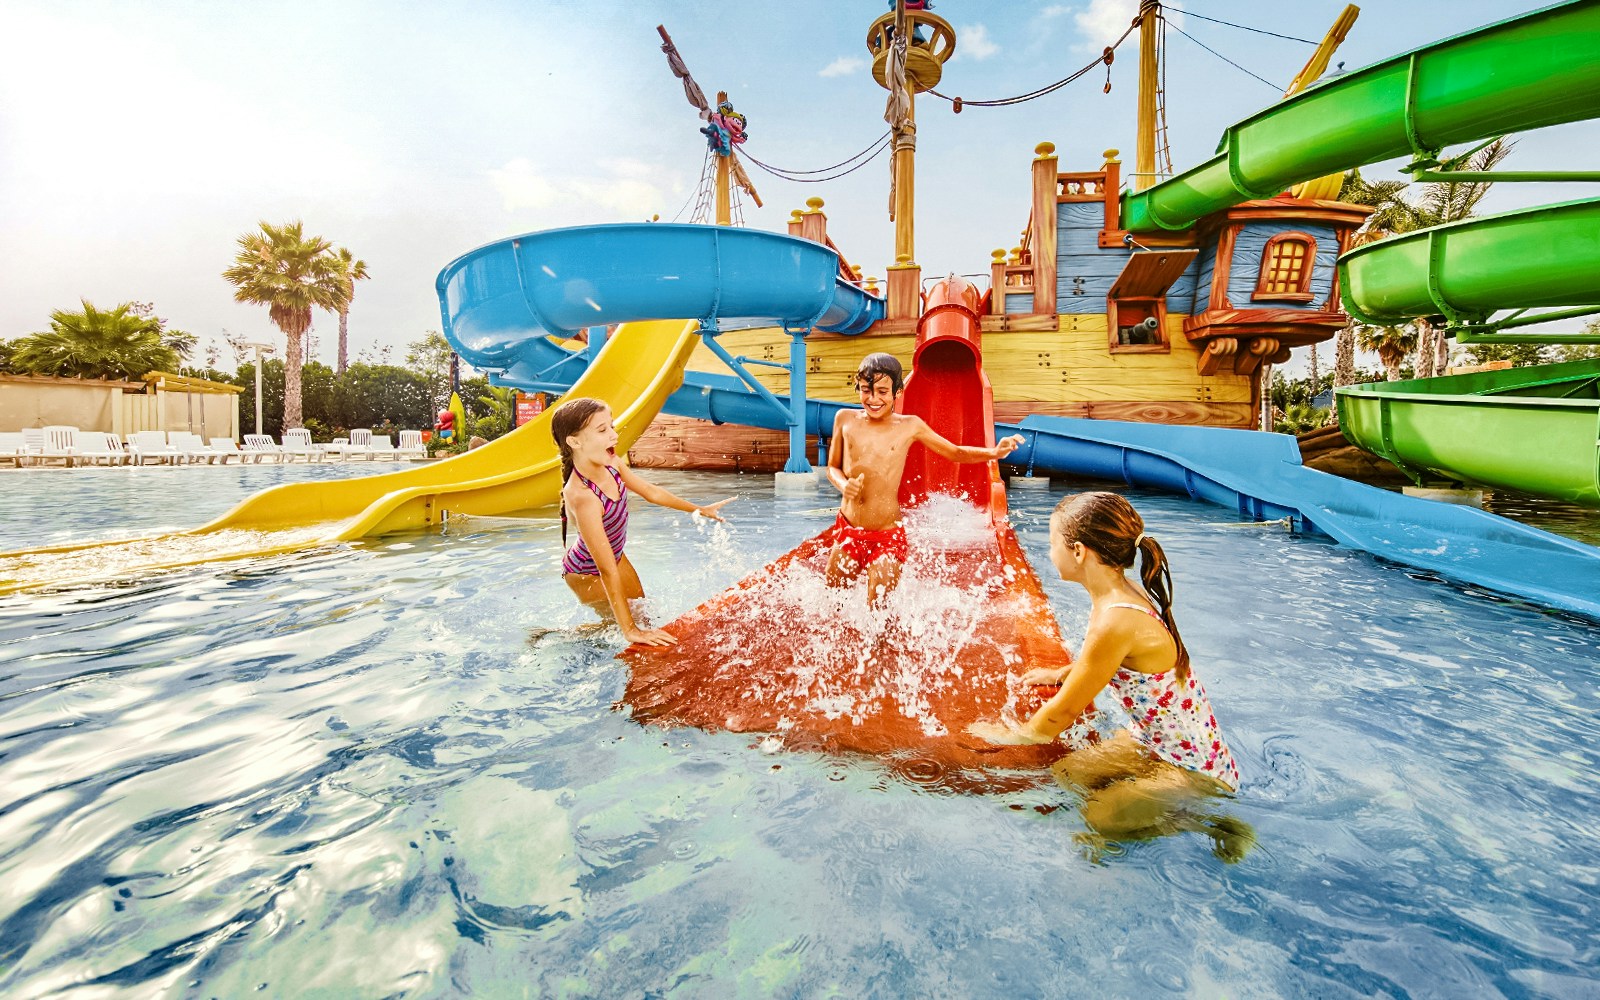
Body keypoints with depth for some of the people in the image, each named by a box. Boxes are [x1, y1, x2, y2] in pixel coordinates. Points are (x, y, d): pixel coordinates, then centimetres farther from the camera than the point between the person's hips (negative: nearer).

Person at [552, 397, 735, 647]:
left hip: (616, 557, 8)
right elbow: (607, 569, -38)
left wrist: (700, 509, 13)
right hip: (587, 572, -8)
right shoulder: (583, 497, -40)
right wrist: (630, 630, -34)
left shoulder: (611, 463, -17)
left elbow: (651, 491, 1)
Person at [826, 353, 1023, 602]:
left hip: (888, 537, -2)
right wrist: (843, 485, -11)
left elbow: (956, 453, 10)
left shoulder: (909, 426, 0)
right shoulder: (845, 420, 2)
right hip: (848, 531, 2)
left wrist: (994, 452, -6)